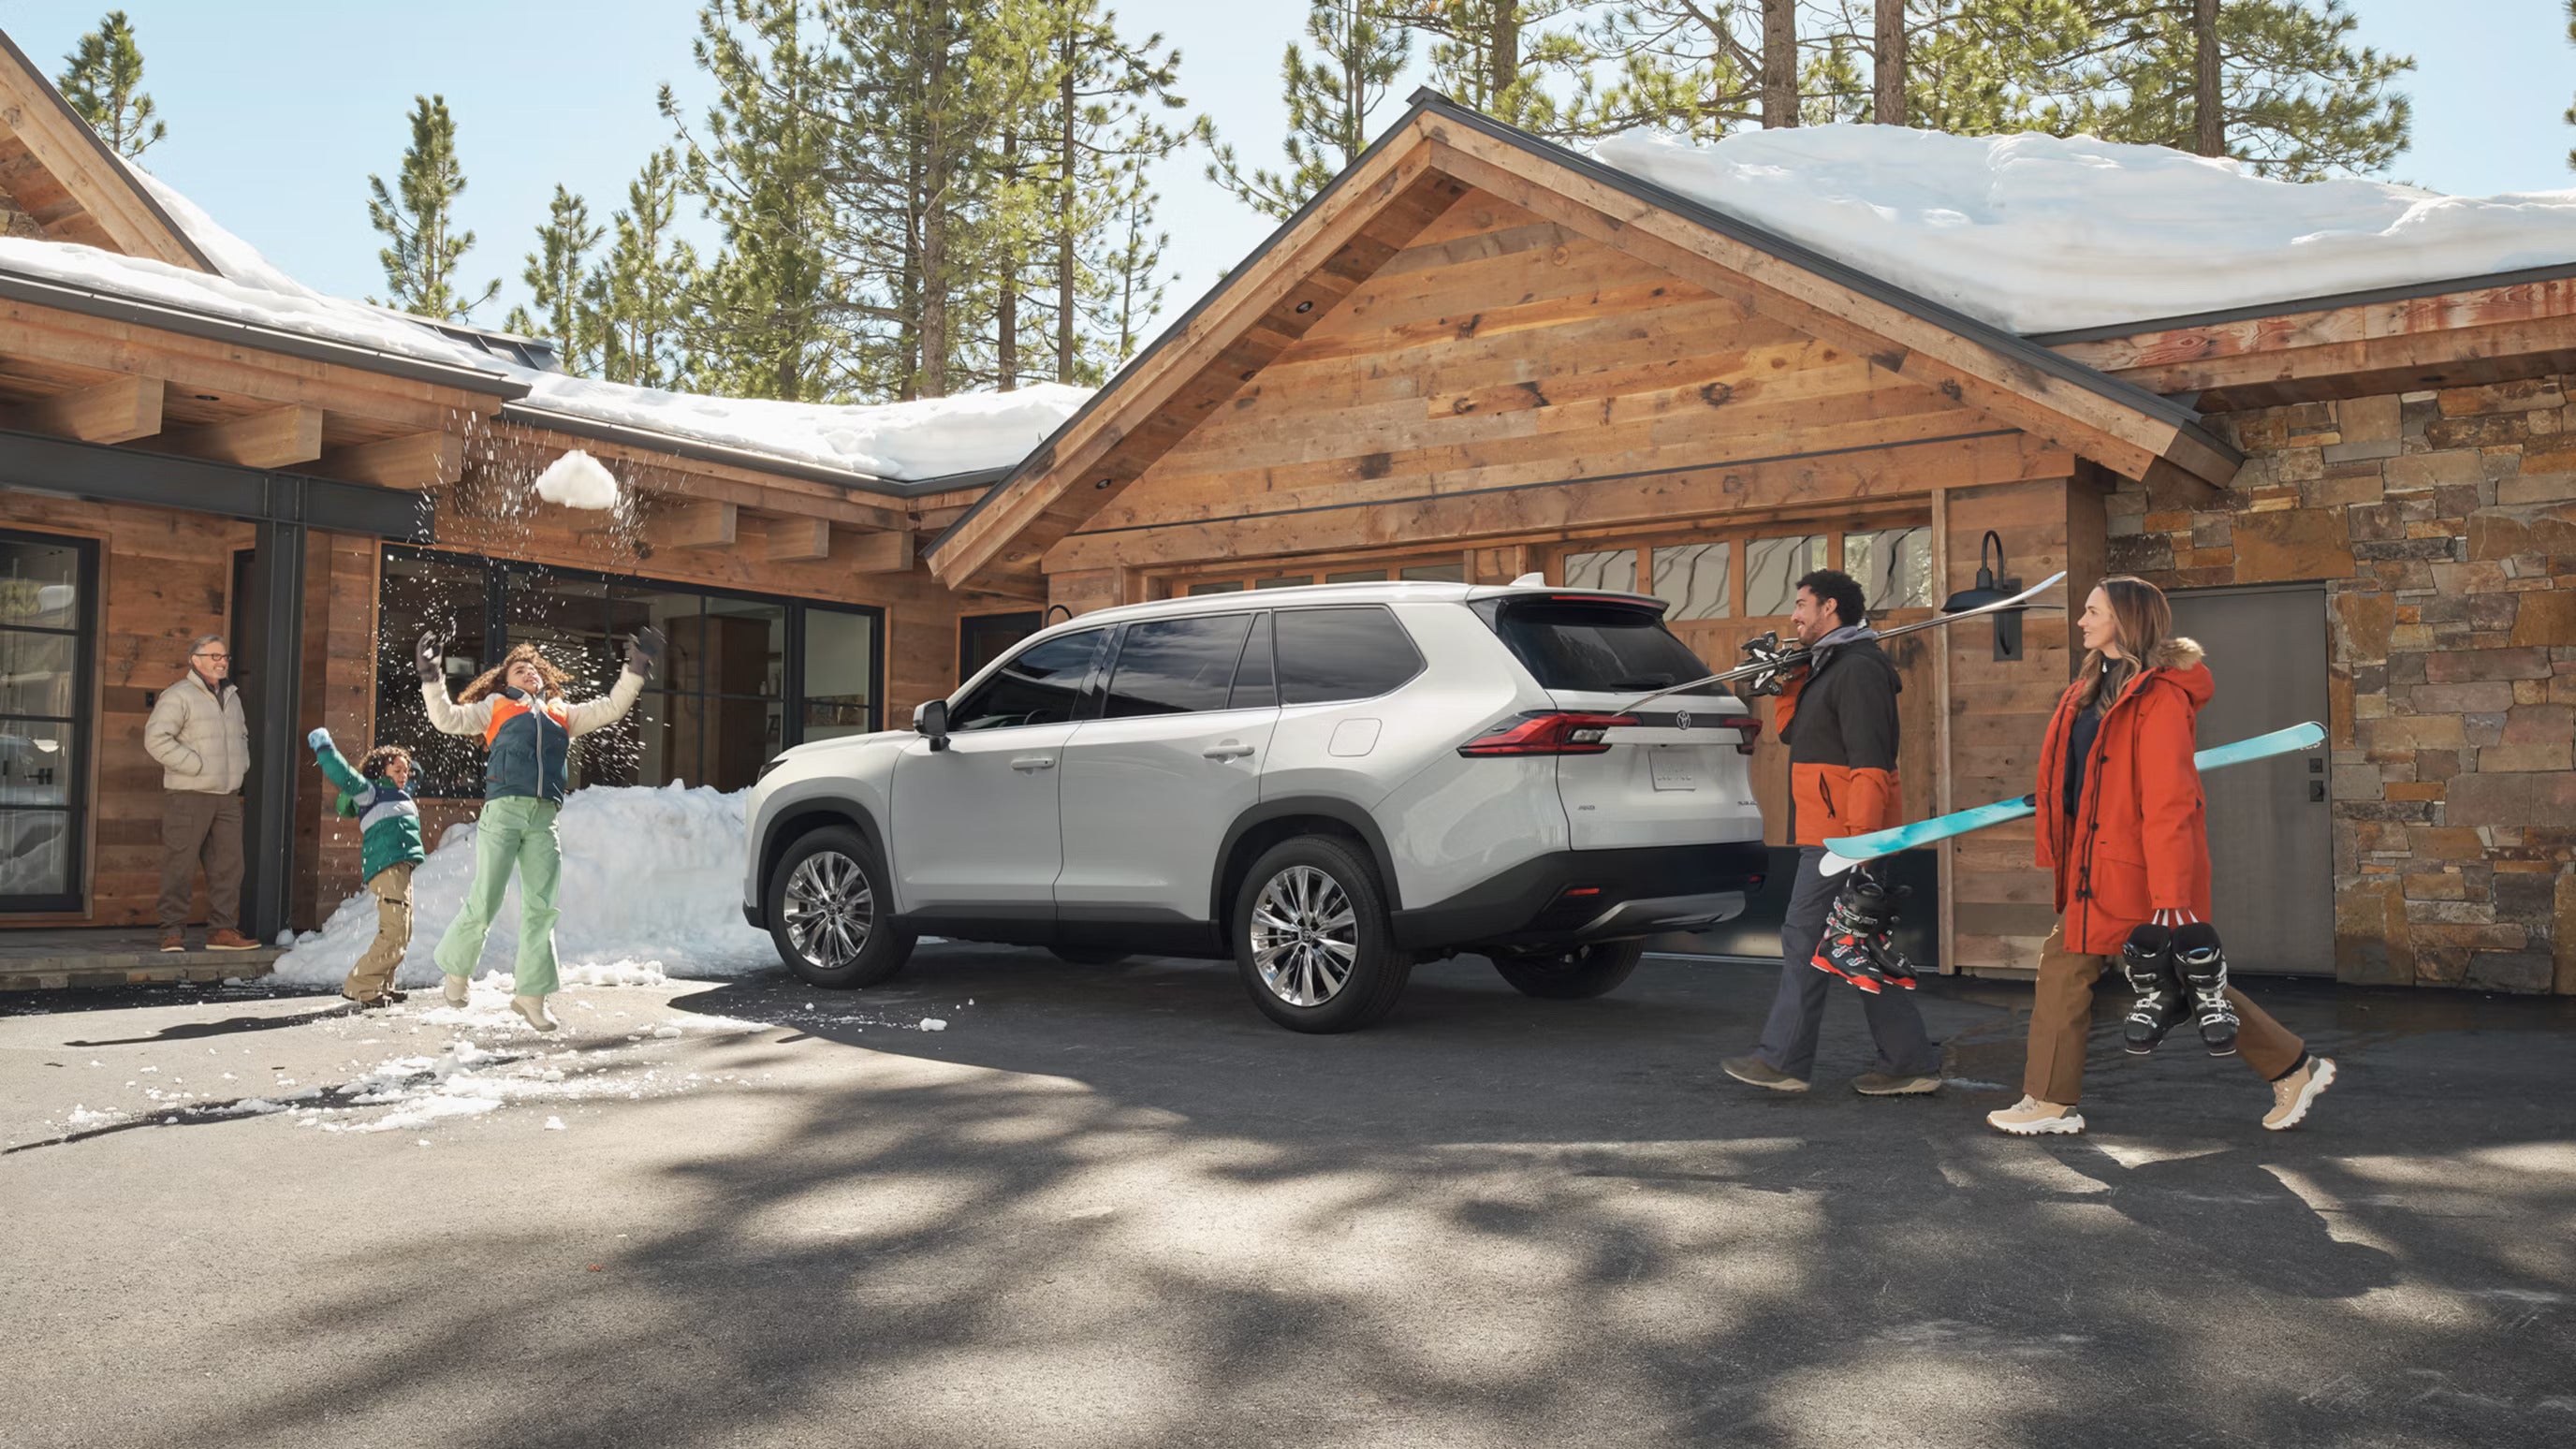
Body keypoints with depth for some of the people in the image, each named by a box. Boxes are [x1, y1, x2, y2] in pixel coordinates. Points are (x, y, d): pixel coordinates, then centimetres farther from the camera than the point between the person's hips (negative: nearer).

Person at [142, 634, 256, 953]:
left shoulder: (231, 697, 17)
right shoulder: (178, 696, -7)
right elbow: (156, 740, -16)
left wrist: (241, 765, 16)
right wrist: (197, 765, -17)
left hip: (227, 796, 7)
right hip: (188, 795, -7)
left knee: (229, 865, 6)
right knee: (180, 866, -4)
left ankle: (222, 930, 11)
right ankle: (173, 932, 1)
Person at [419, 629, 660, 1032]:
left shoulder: (562, 714, 24)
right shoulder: (496, 708, 17)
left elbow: (610, 709, 20)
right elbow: (447, 719, 7)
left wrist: (635, 669, 12)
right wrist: (431, 679, -4)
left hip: (544, 819, 3)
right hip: (503, 812, -3)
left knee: (541, 909, -1)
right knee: (483, 903, -6)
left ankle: (531, 994, 3)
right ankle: (455, 968, 18)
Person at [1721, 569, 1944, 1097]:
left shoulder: (1858, 668, -14)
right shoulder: (1829, 666, 19)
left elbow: (1869, 761, -21)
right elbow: (1792, 730, 24)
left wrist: (1858, 835, -26)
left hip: (1840, 834, -11)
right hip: (1830, 831, 11)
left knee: (1806, 942, -5)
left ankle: (1782, 1061, 3)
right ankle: (1910, 1063, 15)